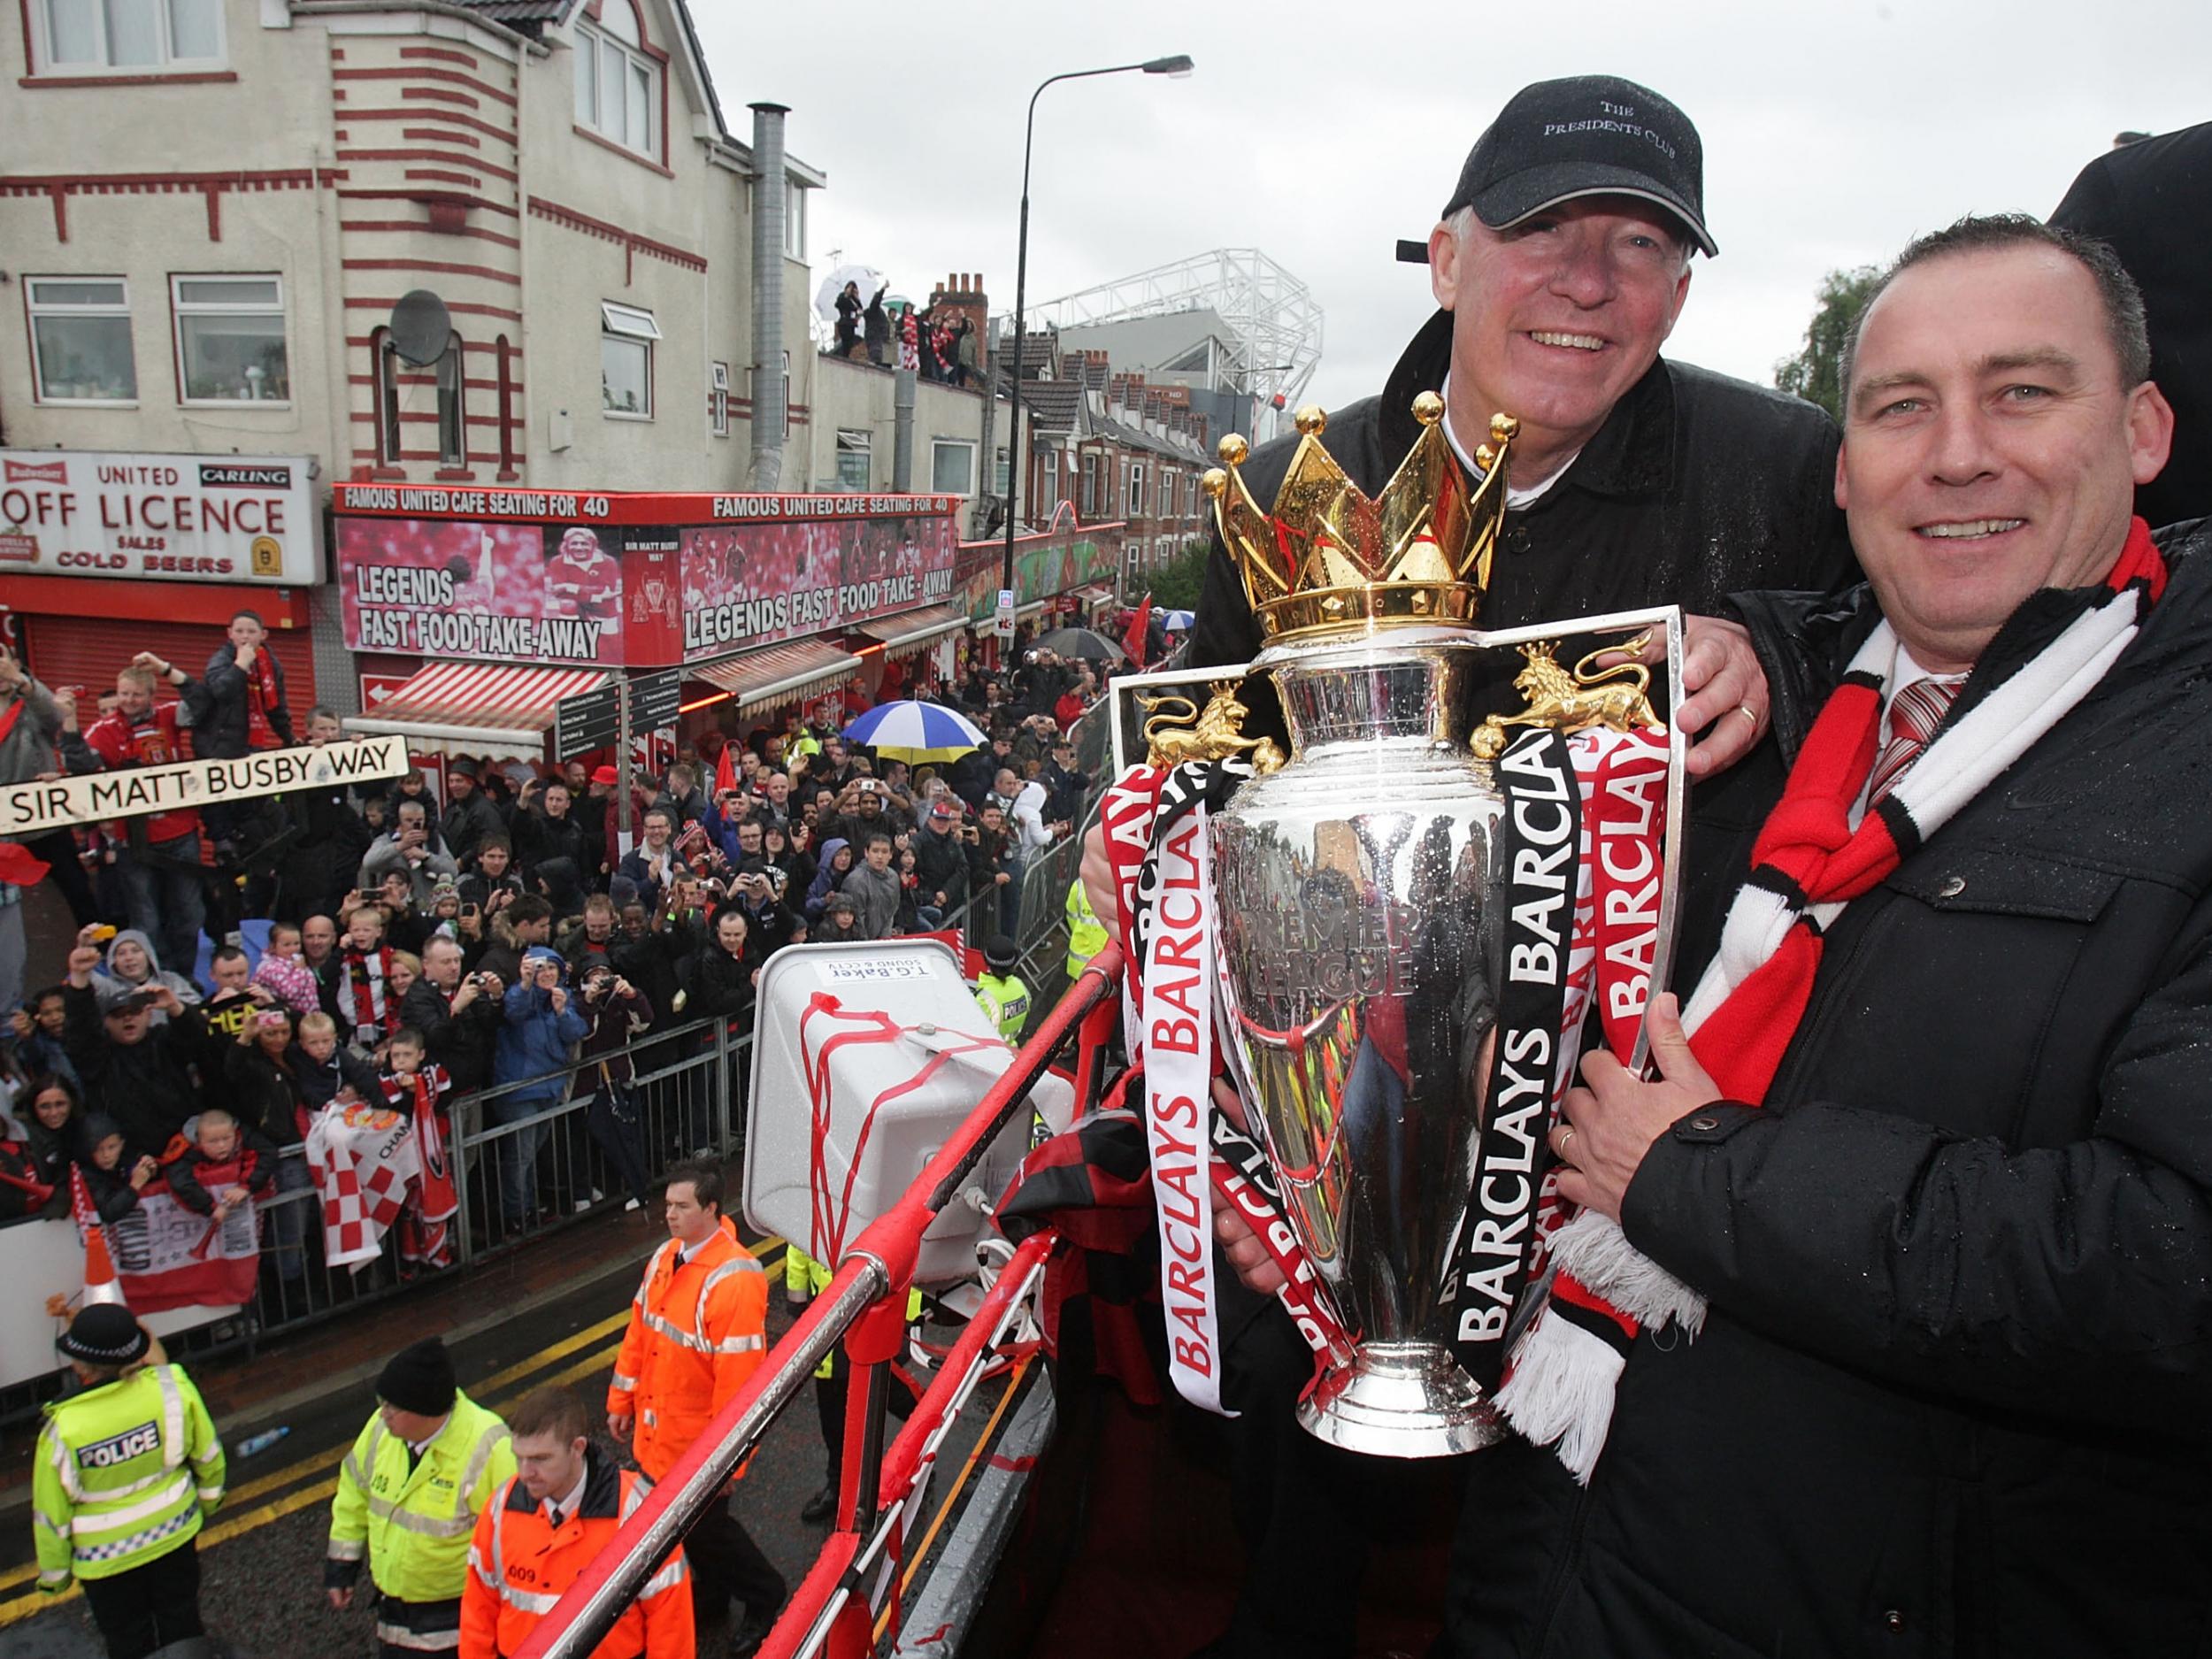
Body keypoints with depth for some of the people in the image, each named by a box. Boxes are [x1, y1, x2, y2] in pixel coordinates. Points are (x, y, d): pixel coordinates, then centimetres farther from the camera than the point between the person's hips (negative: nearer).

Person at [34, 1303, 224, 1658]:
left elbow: (51, 1512, -15)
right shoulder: (172, 1388, -24)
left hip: (106, 1556, -2)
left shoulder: (63, 1430, -30)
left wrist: (54, 1571, 3)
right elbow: (207, 1455, -7)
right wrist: (208, 1498, 14)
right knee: (182, 1627, 26)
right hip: (174, 1532, 2)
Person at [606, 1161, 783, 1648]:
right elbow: (639, 1331, 10)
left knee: (704, 1528, 9)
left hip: (699, 1441, -8)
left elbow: (740, 1375, -25)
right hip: (657, 1433, 8)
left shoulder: (733, 1280, -28)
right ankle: (708, 1598, 45)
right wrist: (621, 1401, 14)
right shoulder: (665, 1257, -1)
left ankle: (764, 1596, 33)